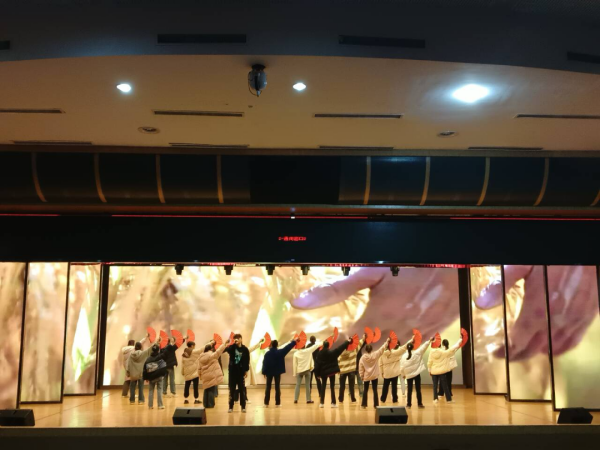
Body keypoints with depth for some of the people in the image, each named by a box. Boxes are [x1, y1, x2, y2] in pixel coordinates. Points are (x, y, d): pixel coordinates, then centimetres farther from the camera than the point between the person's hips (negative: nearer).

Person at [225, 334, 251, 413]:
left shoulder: (245, 349, -2)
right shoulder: (232, 348, 0)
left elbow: (247, 360, 0)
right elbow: (228, 350, -24)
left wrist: (246, 370, -2)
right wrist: (234, 344, -32)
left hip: (241, 371, -1)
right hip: (232, 370, 1)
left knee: (242, 389, 3)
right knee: (232, 389, 3)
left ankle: (243, 406, 10)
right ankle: (231, 406, 10)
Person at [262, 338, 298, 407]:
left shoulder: (267, 353, -6)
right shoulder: (280, 352, -9)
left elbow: (264, 363, -4)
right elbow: (287, 347, -4)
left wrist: (264, 372, 2)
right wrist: (294, 341, 6)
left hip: (269, 372, 1)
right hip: (277, 372, -1)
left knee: (268, 387, 7)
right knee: (277, 387, 4)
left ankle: (266, 403, 5)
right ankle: (277, 403, 4)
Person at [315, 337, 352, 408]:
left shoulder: (320, 354, -7)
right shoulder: (332, 352, -10)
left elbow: (317, 364, -6)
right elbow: (340, 348, -4)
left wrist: (318, 373, 2)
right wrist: (348, 341, 5)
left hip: (323, 372, 1)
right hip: (331, 371, -1)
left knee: (323, 386, 9)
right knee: (332, 387, 4)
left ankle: (322, 403, 6)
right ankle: (333, 403, 4)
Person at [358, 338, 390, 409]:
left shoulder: (363, 357, -9)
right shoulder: (375, 355, -10)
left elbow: (360, 367, -5)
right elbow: (382, 349, -2)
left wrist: (361, 375, 7)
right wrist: (387, 342, 8)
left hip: (366, 376, 0)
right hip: (374, 376, 0)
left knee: (365, 390, 11)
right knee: (375, 390, 5)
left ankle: (364, 405, 13)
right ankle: (376, 405, 6)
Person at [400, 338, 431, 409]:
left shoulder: (403, 356, -6)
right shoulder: (416, 353, -9)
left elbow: (402, 367, -4)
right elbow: (423, 347, -3)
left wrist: (403, 375, 11)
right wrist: (429, 341, 6)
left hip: (408, 375, 1)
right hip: (417, 374, -1)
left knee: (409, 390, 8)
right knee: (418, 389, 8)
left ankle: (409, 404, 9)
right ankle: (419, 404, 11)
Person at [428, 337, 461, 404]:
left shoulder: (432, 352, -5)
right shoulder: (445, 352, -11)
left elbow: (429, 362, -2)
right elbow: (453, 348, -4)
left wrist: (429, 370, 11)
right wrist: (460, 341, 8)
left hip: (433, 371, 2)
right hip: (442, 371, -2)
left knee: (435, 385, 10)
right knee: (445, 385, 5)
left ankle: (435, 399, 9)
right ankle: (449, 399, 11)